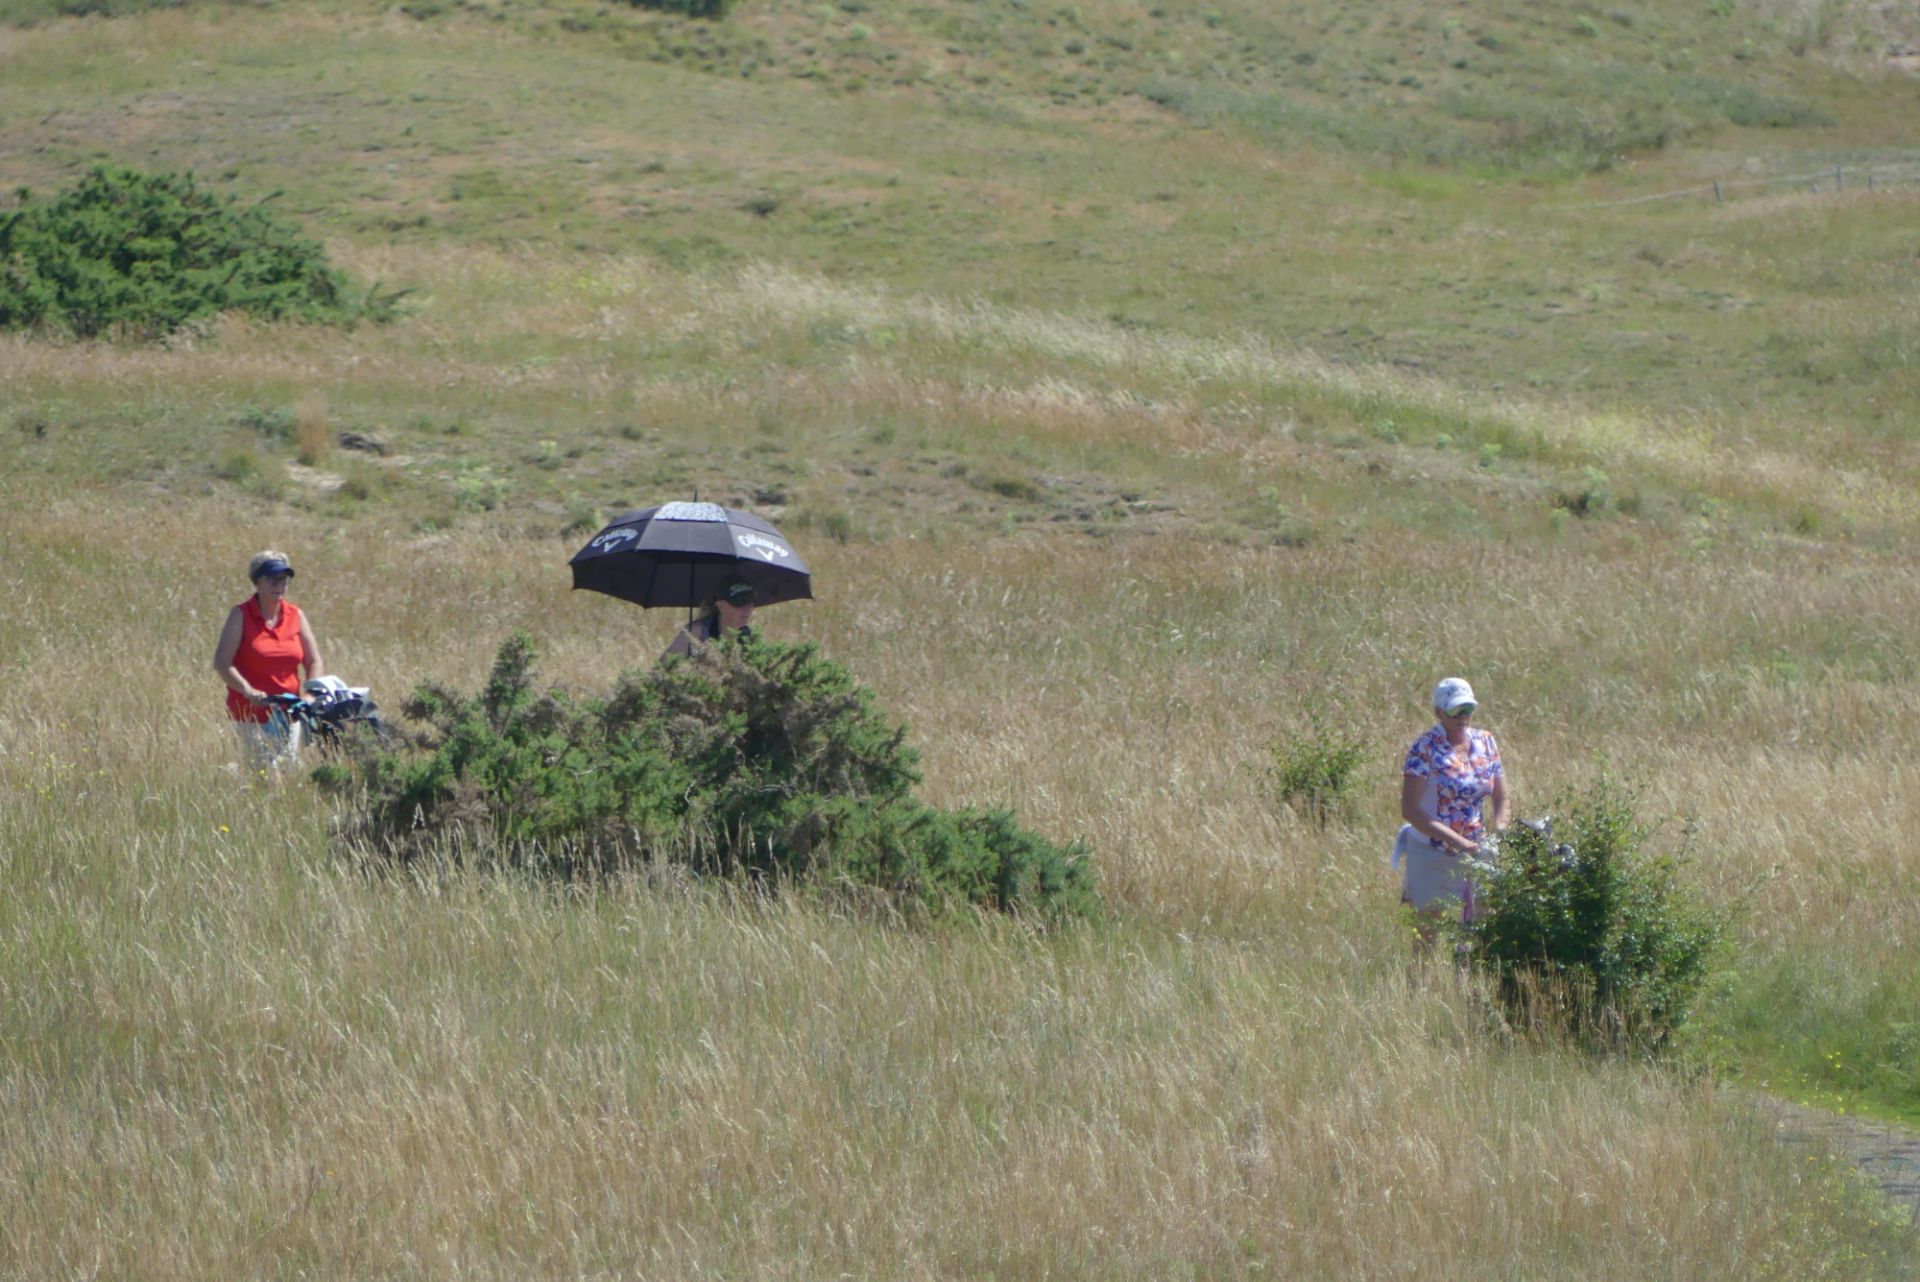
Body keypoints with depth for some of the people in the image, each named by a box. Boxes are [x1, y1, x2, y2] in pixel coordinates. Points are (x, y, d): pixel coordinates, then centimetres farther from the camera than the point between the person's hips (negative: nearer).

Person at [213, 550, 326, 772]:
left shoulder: (296, 616, 9)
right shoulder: (241, 616, -2)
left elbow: (314, 662, 10)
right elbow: (221, 662, -9)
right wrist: (248, 691, -24)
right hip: (251, 712, -4)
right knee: (262, 772, -13)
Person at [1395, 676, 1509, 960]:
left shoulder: (1485, 743, 3)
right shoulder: (1425, 749, -13)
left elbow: (1500, 798, 11)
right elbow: (1410, 810, -18)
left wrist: (1497, 837, -9)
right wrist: (1457, 841, -25)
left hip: (1475, 852, 5)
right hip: (1432, 853, -5)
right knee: (1427, 929, 1)